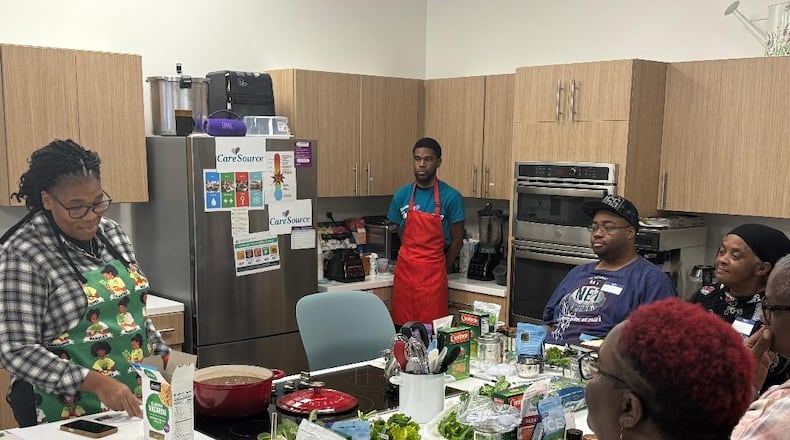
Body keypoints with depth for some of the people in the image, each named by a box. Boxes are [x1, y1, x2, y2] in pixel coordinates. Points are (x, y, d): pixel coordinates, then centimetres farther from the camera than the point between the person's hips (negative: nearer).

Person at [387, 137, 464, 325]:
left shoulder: (451, 197, -7)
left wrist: (441, 269, 9)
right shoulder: (401, 195, 4)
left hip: (433, 275, -3)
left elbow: (456, 240, 1)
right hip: (404, 271, 3)